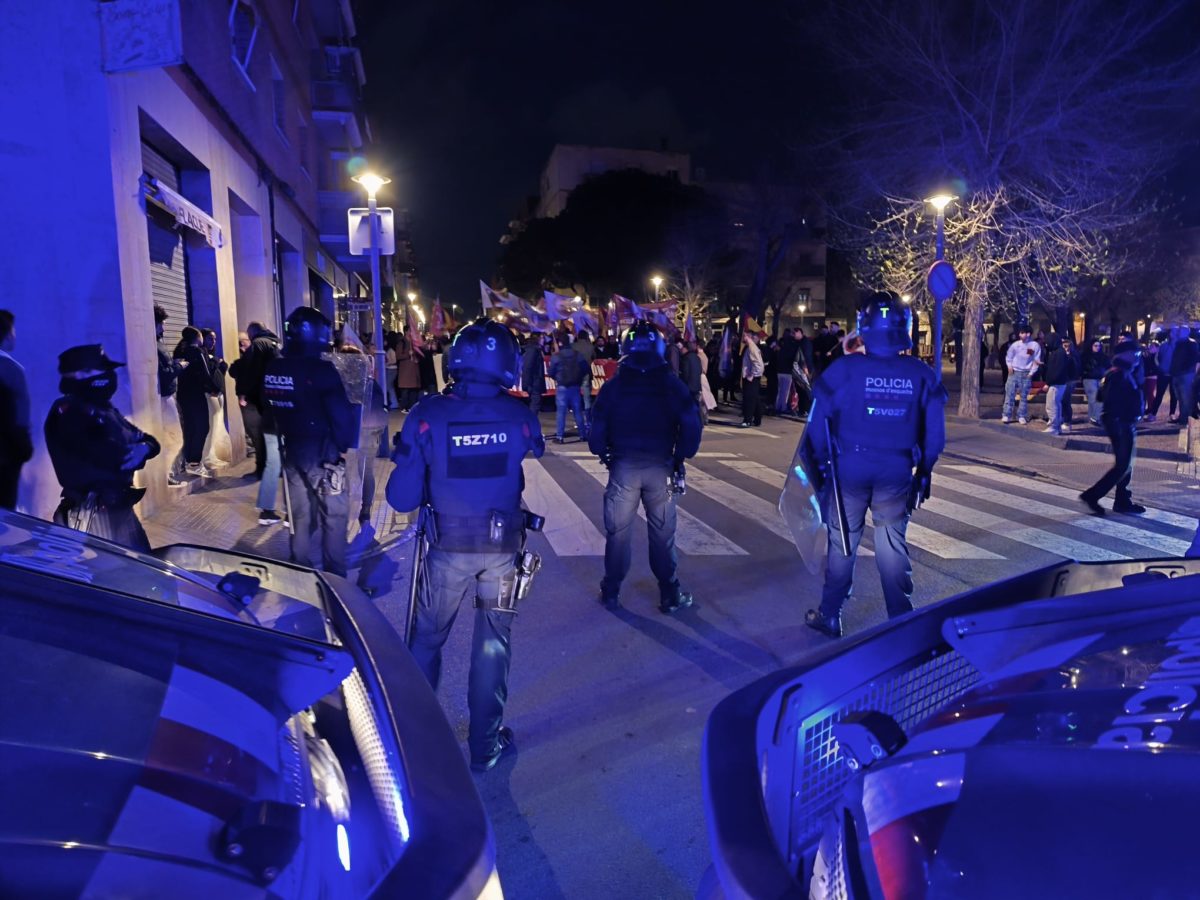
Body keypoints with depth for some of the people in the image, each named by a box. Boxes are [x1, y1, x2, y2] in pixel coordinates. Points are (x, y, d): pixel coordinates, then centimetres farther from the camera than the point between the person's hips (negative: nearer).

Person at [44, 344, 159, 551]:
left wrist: (143, 448, -10)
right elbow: (106, 455, -25)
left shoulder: (106, 410, 16)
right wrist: (131, 451, -3)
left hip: (120, 508, 9)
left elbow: (150, 441, 15)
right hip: (91, 514, -9)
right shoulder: (68, 413, -14)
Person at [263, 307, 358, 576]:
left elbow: (270, 408, 14)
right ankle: (335, 580, 8)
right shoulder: (320, 369, -20)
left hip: (292, 451, 7)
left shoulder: (272, 369, 4)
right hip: (324, 453, -7)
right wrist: (344, 444, -4)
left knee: (300, 518, 16)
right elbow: (341, 413, -20)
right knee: (333, 518, 3)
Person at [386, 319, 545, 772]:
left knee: (427, 638, 20)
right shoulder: (520, 416, -10)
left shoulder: (427, 415, -13)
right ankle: (484, 744, 28)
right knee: (493, 643, 16)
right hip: (503, 545, 1)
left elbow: (402, 497, -10)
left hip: (449, 546, 0)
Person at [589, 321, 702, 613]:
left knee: (618, 531, 11)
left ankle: (611, 592, 20)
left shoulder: (613, 386, 0)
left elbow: (597, 428, -4)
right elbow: (691, 425, -7)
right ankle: (669, 594, 17)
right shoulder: (672, 385, 0)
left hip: (623, 466, 0)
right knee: (662, 532, 10)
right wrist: (680, 457, 5)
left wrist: (603, 454, 11)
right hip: (660, 466, 0)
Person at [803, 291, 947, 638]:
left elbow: (818, 421, -9)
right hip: (896, 471, 2)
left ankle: (829, 616, 22)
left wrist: (820, 465, 4)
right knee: (893, 545, 14)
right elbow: (935, 431, 0)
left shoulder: (843, 369, -13)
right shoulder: (922, 375, -5)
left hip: (849, 468, -1)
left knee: (841, 543, 11)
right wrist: (923, 470, 14)